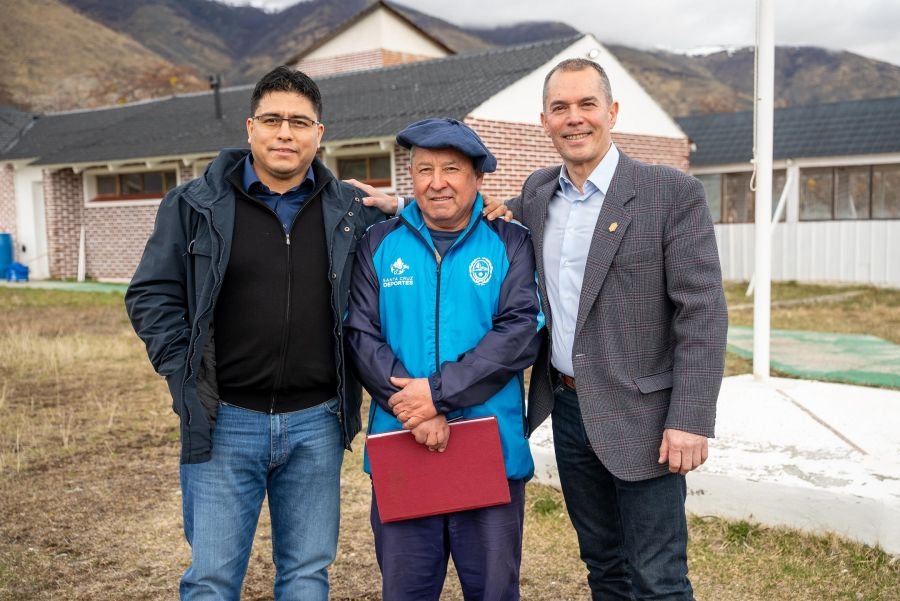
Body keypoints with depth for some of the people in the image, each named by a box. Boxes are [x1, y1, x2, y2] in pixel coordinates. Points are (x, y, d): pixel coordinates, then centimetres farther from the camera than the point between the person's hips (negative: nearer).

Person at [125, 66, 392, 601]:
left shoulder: (352, 211, 6)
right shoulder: (196, 205, 1)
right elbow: (152, 295, 3)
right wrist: (186, 377, -5)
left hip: (316, 422, 2)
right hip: (224, 421, -1)